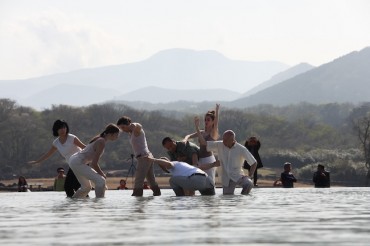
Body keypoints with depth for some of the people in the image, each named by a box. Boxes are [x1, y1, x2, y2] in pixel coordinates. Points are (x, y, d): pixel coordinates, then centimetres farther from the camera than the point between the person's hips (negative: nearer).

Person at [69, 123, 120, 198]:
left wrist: (101, 173, 13)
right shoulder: (101, 142, -18)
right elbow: (94, 163, -21)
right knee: (101, 181, -18)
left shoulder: (99, 138, 11)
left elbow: (92, 160, 18)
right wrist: (102, 174, -7)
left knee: (86, 187, 25)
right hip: (78, 163, -11)